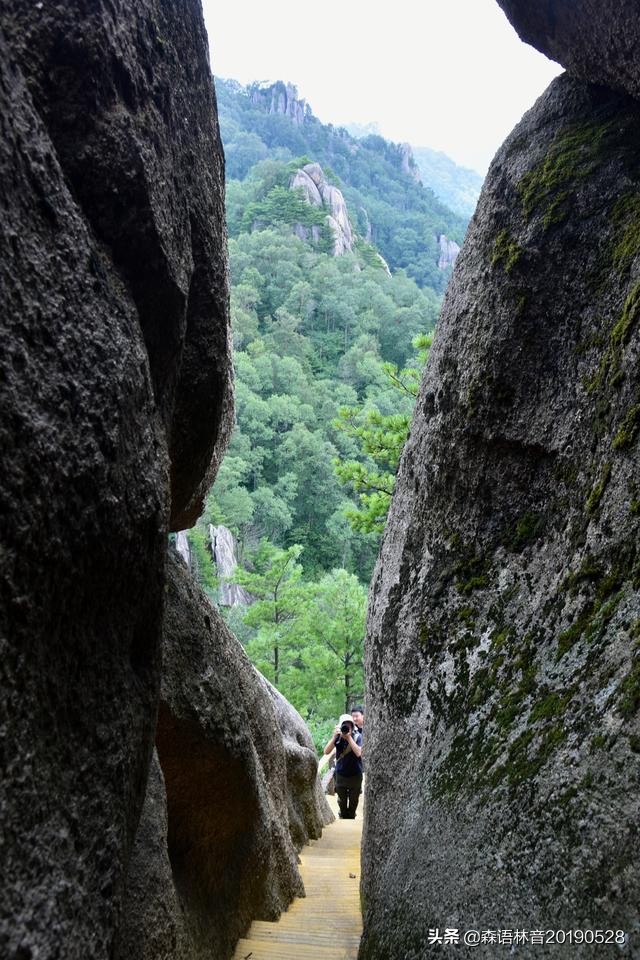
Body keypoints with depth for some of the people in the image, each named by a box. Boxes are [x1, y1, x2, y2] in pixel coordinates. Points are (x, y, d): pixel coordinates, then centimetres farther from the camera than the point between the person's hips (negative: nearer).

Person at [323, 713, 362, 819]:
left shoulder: (358, 736, -16)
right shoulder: (337, 737, -12)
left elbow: (358, 753, -28)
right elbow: (326, 752, -18)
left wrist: (349, 738, -33)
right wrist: (334, 737, -31)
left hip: (355, 774, -1)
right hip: (340, 774, 1)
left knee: (353, 800, 16)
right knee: (342, 800, 18)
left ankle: (351, 817, 40)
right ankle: (343, 816, 43)